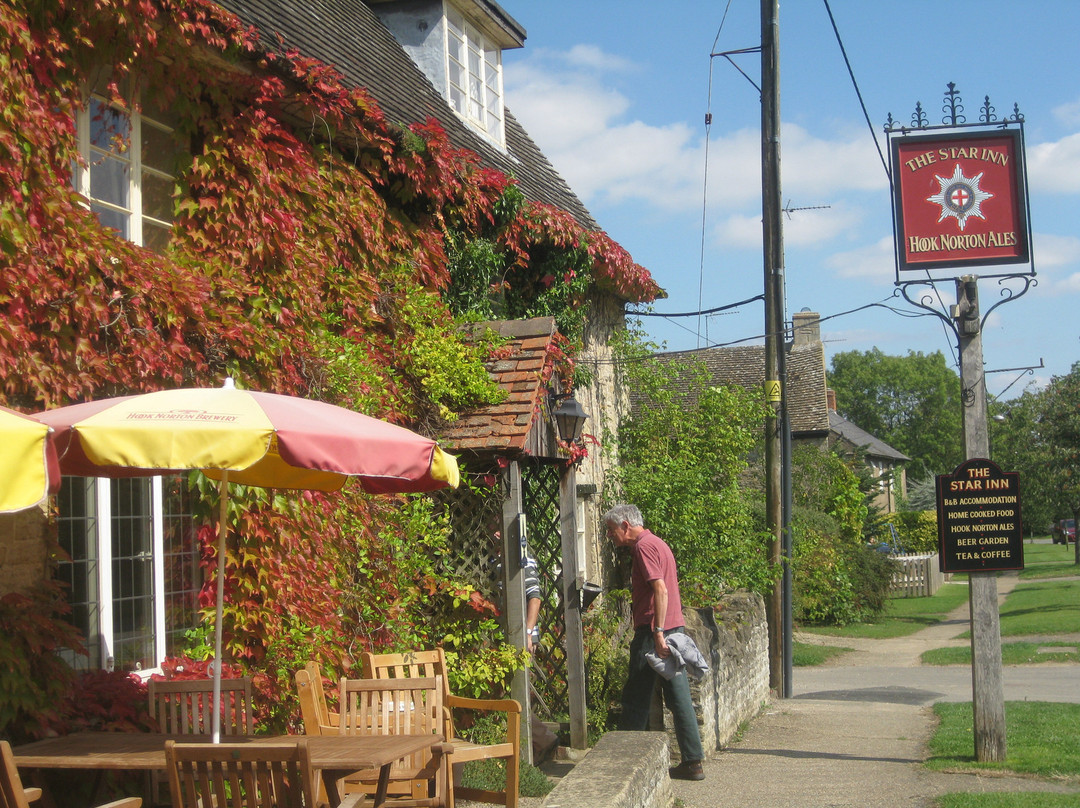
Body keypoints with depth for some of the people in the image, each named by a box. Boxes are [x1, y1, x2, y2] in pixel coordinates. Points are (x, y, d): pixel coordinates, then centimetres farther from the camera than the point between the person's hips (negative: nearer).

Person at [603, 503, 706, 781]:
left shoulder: (644, 547, -11)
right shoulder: (656, 543, 20)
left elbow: (660, 589, -21)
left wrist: (658, 633, -24)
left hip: (653, 633, -9)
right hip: (675, 628, 9)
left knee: (636, 699, 0)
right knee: (679, 698, 8)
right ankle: (693, 762, 8)